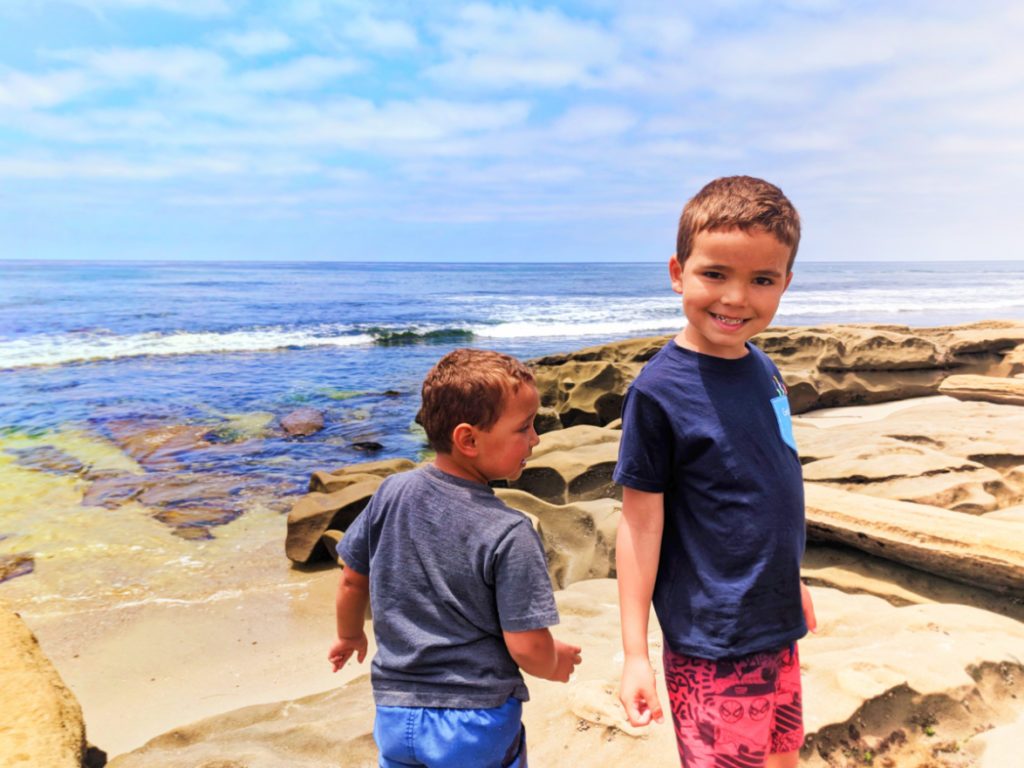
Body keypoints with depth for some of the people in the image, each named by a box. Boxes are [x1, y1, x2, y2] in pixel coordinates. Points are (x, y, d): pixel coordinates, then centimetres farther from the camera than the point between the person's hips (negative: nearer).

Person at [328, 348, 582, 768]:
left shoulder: (391, 493, -8)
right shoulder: (509, 534, -23)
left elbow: (353, 580, 4)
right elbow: (528, 648, -19)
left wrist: (350, 636, 23)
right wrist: (557, 663, 4)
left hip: (395, 716, 4)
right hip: (476, 725, -4)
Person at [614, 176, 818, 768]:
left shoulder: (762, 366, 2)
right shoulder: (659, 391, -20)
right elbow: (641, 523, -17)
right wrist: (635, 652, -14)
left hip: (778, 629, 7)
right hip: (712, 648, -7)